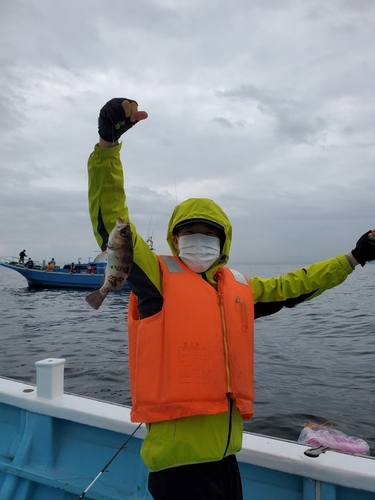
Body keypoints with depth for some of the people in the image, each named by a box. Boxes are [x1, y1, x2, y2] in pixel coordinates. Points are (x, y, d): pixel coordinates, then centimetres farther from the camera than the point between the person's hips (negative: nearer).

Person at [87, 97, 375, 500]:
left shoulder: (239, 288, 12)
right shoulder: (157, 275, -4)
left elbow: (292, 286, 24)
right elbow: (110, 219, -13)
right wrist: (108, 142, -24)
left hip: (225, 448, 7)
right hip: (178, 451, -6)